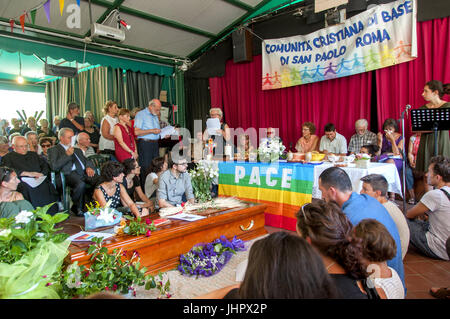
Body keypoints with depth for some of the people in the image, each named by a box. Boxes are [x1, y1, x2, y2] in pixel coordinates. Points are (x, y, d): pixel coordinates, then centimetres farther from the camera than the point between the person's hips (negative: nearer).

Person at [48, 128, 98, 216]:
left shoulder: (77, 150, 35)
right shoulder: (54, 150, 16)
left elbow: (87, 161, 26)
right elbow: (54, 166, 0)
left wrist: (89, 167, 3)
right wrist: (67, 154, -7)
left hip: (84, 172, 5)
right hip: (70, 173, -5)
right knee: (81, 184, -39)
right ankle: (77, 209, -14)